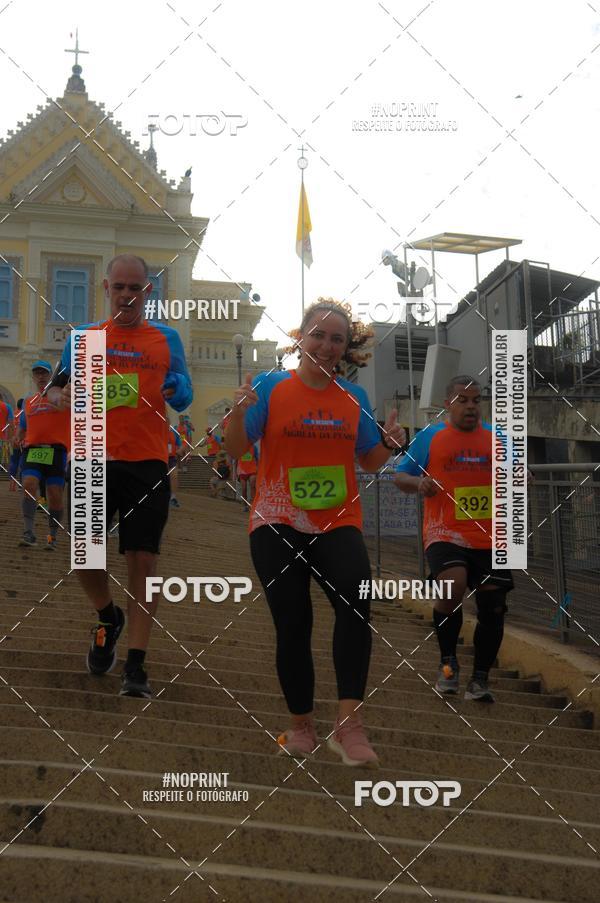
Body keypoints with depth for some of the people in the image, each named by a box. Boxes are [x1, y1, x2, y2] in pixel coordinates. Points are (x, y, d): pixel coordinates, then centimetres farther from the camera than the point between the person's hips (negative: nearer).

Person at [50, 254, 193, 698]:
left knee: (143, 561, -5)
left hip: (147, 464, -1)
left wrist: (175, 389, -16)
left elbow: (184, 397, 8)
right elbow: (63, 389, 13)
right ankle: (109, 618, 31)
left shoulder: (166, 338, 8)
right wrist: (64, 395, -11)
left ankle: (136, 666, 0)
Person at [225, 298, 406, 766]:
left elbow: (370, 463, 15)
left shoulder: (355, 397, 9)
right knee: (293, 624, 1)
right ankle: (302, 724, 22)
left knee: (355, 596, -26)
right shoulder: (270, 385, 1)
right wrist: (239, 411, -22)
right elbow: (237, 449, -2)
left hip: (339, 523, 1)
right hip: (279, 525, -1)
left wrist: (388, 442, -6)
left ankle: (348, 723, -26)